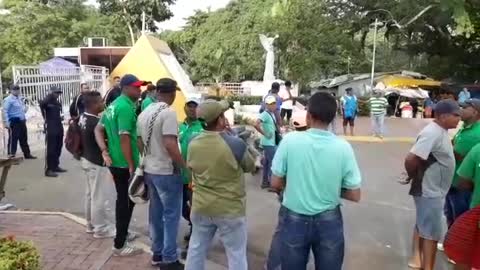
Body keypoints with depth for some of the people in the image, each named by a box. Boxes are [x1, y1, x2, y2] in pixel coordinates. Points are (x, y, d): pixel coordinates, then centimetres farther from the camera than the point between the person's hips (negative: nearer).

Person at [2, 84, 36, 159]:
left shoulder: (20, 98, 14)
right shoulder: (8, 100, -11)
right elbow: (5, 111, -17)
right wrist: (6, 122, -24)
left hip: (22, 121, 8)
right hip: (14, 121, -8)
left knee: (24, 139, 15)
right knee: (13, 139, -5)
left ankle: (27, 154, 24)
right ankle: (11, 155, 2)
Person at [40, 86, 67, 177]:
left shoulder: (58, 103, 15)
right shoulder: (48, 101, -9)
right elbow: (42, 104, -33)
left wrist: (61, 117, 10)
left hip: (59, 127, 8)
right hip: (50, 128, -8)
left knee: (58, 148, 13)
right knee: (50, 149, -7)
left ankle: (55, 166, 24)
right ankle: (48, 170, -3)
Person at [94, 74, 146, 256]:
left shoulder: (114, 104, 11)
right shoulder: (126, 107, -20)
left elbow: (98, 129, 13)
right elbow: (124, 138, -24)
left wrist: (104, 151, 2)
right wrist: (132, 165, -20)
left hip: (114, 161, 10)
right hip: (124, 163, -10)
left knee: (122, 199, 22)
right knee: (126, 201, 1)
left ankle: (122, 233, 38)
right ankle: (119, 245, 11)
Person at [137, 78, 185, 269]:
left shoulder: (144, 113, 8)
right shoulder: (168, 113, -18)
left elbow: (140, 142, 14)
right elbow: (170, 145, -27)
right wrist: (184, 167, -16)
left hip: (149, 170, 8)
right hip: (167, 172, -8)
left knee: (155, 213, 17)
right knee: (171, 215, 2)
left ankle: (157, 253, 28)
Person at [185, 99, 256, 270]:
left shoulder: (193, 144, -8)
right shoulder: (236, 144, -21)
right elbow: (250, 167, -2)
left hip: (201, 208, 4)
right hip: (230, 210, -4)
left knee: (196, 249, 21)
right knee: (236, 255, 11)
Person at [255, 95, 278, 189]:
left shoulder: (272, 114, 9)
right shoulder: (265, 114, -19)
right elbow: (256, 125, -33)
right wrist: (265, 134, -23)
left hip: (271, 142, 9)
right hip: (268, 143, -9)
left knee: (267, 162, 15)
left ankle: (265, 182, 25)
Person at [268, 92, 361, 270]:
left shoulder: (290, 140, -15)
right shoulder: (343, 147, -13)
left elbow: (276, 184, -8)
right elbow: (354, 195, -7)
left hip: (293, 220, 0)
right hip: (328, 221, 1)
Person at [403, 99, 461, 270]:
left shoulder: (441, 132, 6)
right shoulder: (433, 133, -25)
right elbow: (411, 159, -33)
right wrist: (413, 176, -14)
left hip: (434, 190, 10)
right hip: (430, 192, -10)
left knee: (422, 226, 21)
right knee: (432, 232, 2)